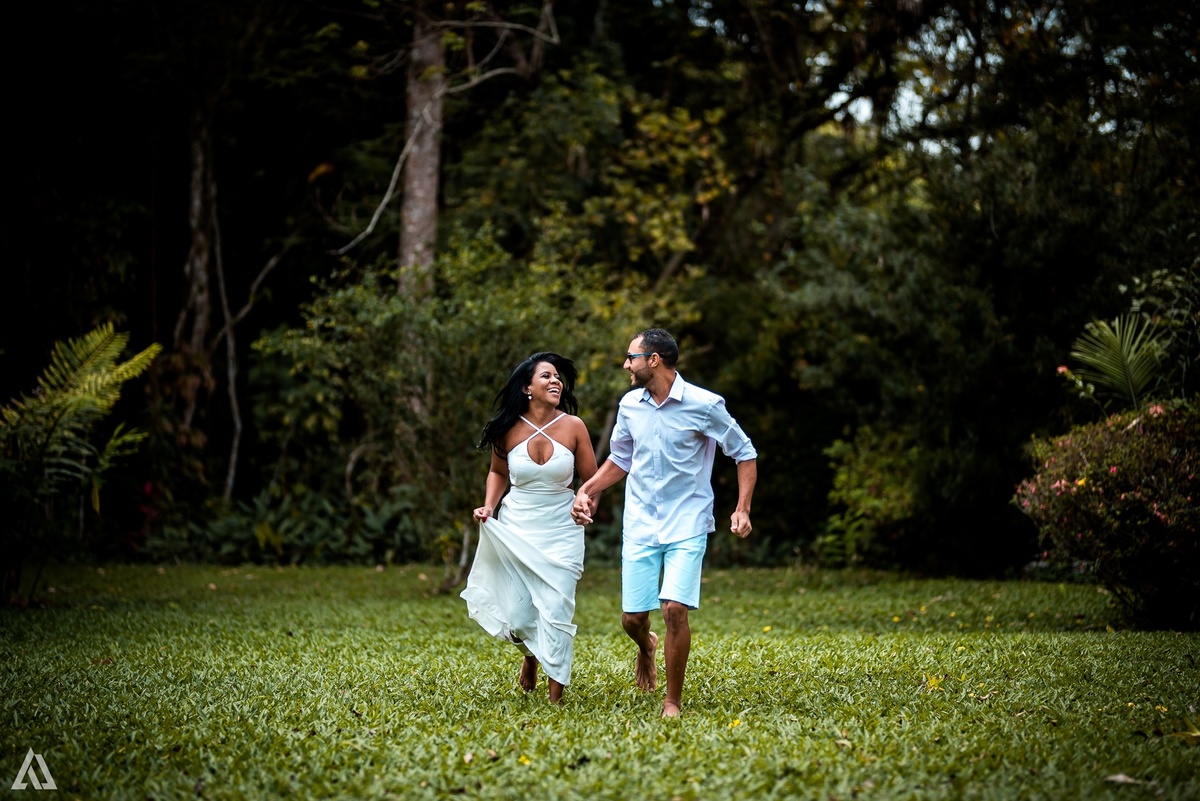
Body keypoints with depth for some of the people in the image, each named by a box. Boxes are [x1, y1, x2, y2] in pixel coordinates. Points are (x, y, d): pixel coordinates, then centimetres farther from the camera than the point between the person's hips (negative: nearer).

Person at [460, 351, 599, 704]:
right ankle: (531, 655, 38)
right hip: (515, 530, 1)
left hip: (561, 532, -1)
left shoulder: (573, 426, -6)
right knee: (516, 616, 0)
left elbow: (591, 481, 4)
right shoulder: (508, 430, -4)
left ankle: (556, 698, 1)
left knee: (556, 611, -9)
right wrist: (489, 506, -1)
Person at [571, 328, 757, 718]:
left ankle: (673, 702, -2)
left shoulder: (704, 405, -9)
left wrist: (742, 508, -10)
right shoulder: (630, 405, 5)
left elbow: (745, 453, 0)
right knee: (632, 617, 2)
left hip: (687, 526, -4)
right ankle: (646, 648, 40)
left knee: (674, 608, -18)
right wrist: (586, 490, 6)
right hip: (640, 525, 4)